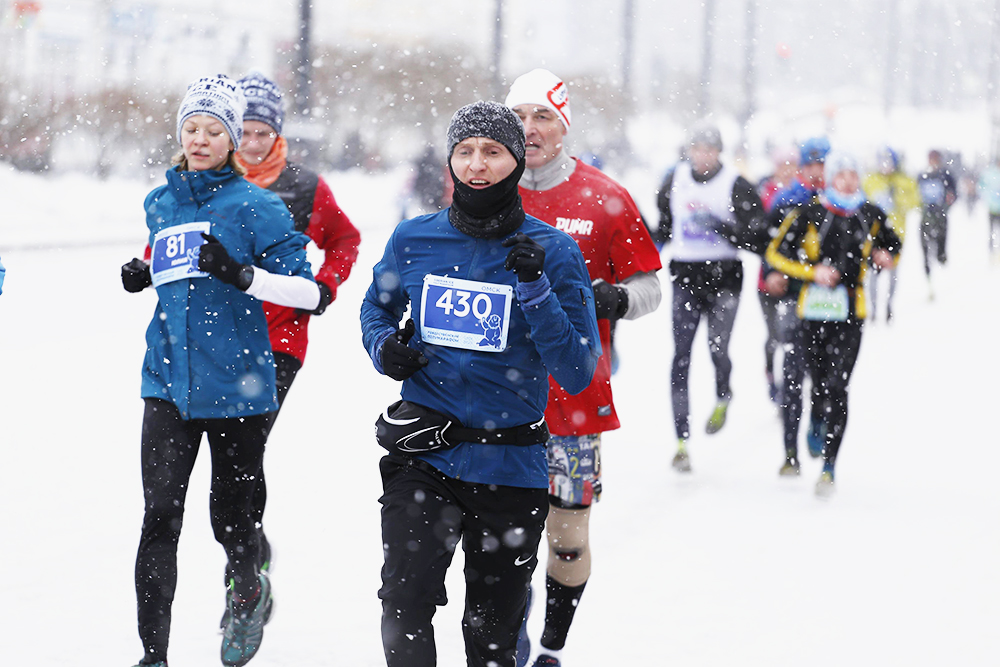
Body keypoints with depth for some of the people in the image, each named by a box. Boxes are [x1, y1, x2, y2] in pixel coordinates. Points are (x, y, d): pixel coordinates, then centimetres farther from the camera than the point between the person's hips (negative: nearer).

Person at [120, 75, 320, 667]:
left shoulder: (255, 206, -5)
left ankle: (250, 590, 41)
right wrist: (146, 276, 8)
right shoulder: (162, 205, 11)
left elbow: (307, 290, -10)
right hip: (170, 384, 3)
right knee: (160, 518, -9)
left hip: (236, 387, -3)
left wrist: (242, 275, -24)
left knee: (229, 517, 8)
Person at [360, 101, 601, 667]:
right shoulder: (414, 240, 1)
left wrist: (536, 291, -20)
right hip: (424, 456, 0)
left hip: (511, 469, 0)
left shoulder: (553, 252, -5)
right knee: (406, 599, -20)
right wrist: (384, 346, -2)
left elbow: (577, 374, -9)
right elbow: (377, 308, 21)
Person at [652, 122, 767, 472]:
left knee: (718, 348, -13)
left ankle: (722, 397, 25)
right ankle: (682, 441, -4)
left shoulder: (736, 186, -6)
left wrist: (720, 225, -21)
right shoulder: (675, 181, 7)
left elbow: (755, 236, -10)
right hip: (685, 275, 3)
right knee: (681, 356, -5)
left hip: (724, 275, -3)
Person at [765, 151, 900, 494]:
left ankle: (829, 466, -3)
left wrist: (885, 257, 1)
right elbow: (776, 252, -2)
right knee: (797, 383, 0)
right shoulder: (809, 214, -3)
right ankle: (791, 453, 22)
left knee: (836, 389, -5)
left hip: (850, 314, 1)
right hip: (812, 310, -1)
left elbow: (892, 245, 25)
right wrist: (812, 271, -14)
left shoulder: (871, 216, 7)